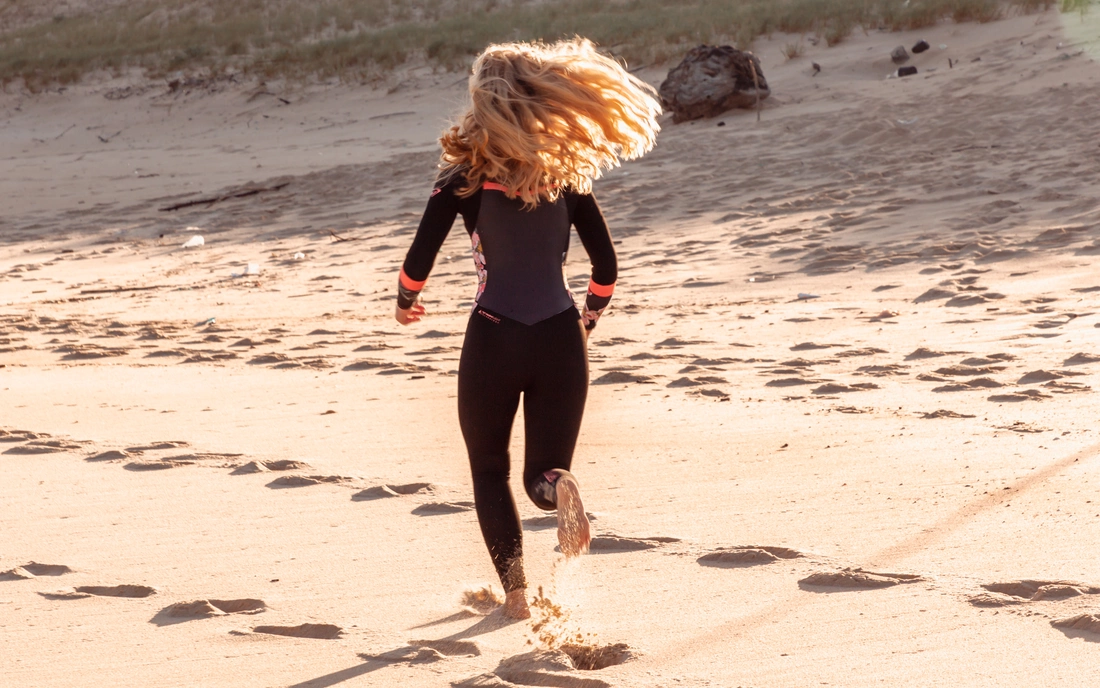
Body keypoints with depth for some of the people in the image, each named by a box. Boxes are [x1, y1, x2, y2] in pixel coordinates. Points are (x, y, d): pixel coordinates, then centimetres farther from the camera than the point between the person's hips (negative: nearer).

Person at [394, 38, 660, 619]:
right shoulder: (567, 174, 5)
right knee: (543, 473, 11)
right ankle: (559, 488, -26)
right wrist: (586, 323, 24)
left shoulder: (464, 177, -4)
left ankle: (515, 593, 10)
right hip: (559, 341, 2)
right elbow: (606, 268, 7)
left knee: (488, 469, 20)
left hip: (493, 340, -2)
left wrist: (405, 303, 16)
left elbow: (418, 262, -5)